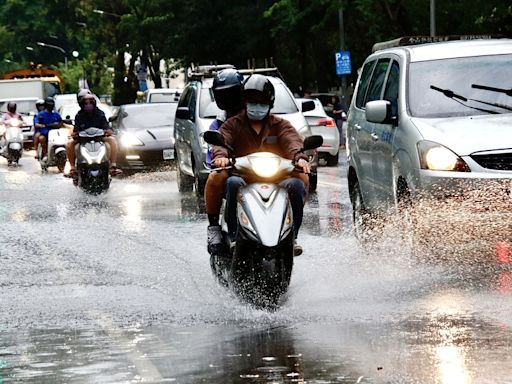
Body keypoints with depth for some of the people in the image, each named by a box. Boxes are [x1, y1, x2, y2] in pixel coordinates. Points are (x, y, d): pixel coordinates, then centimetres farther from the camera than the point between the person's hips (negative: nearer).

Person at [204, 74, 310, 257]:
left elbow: (292, 140, -4)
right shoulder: (233, 124, 15)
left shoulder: (280, 125, 17)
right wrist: (220, 155, -32)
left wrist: (299, 157, -29)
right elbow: (222, 139, -6)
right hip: (242, 176, -1)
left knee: (298, 182, -28)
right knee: (233, 183, -35)